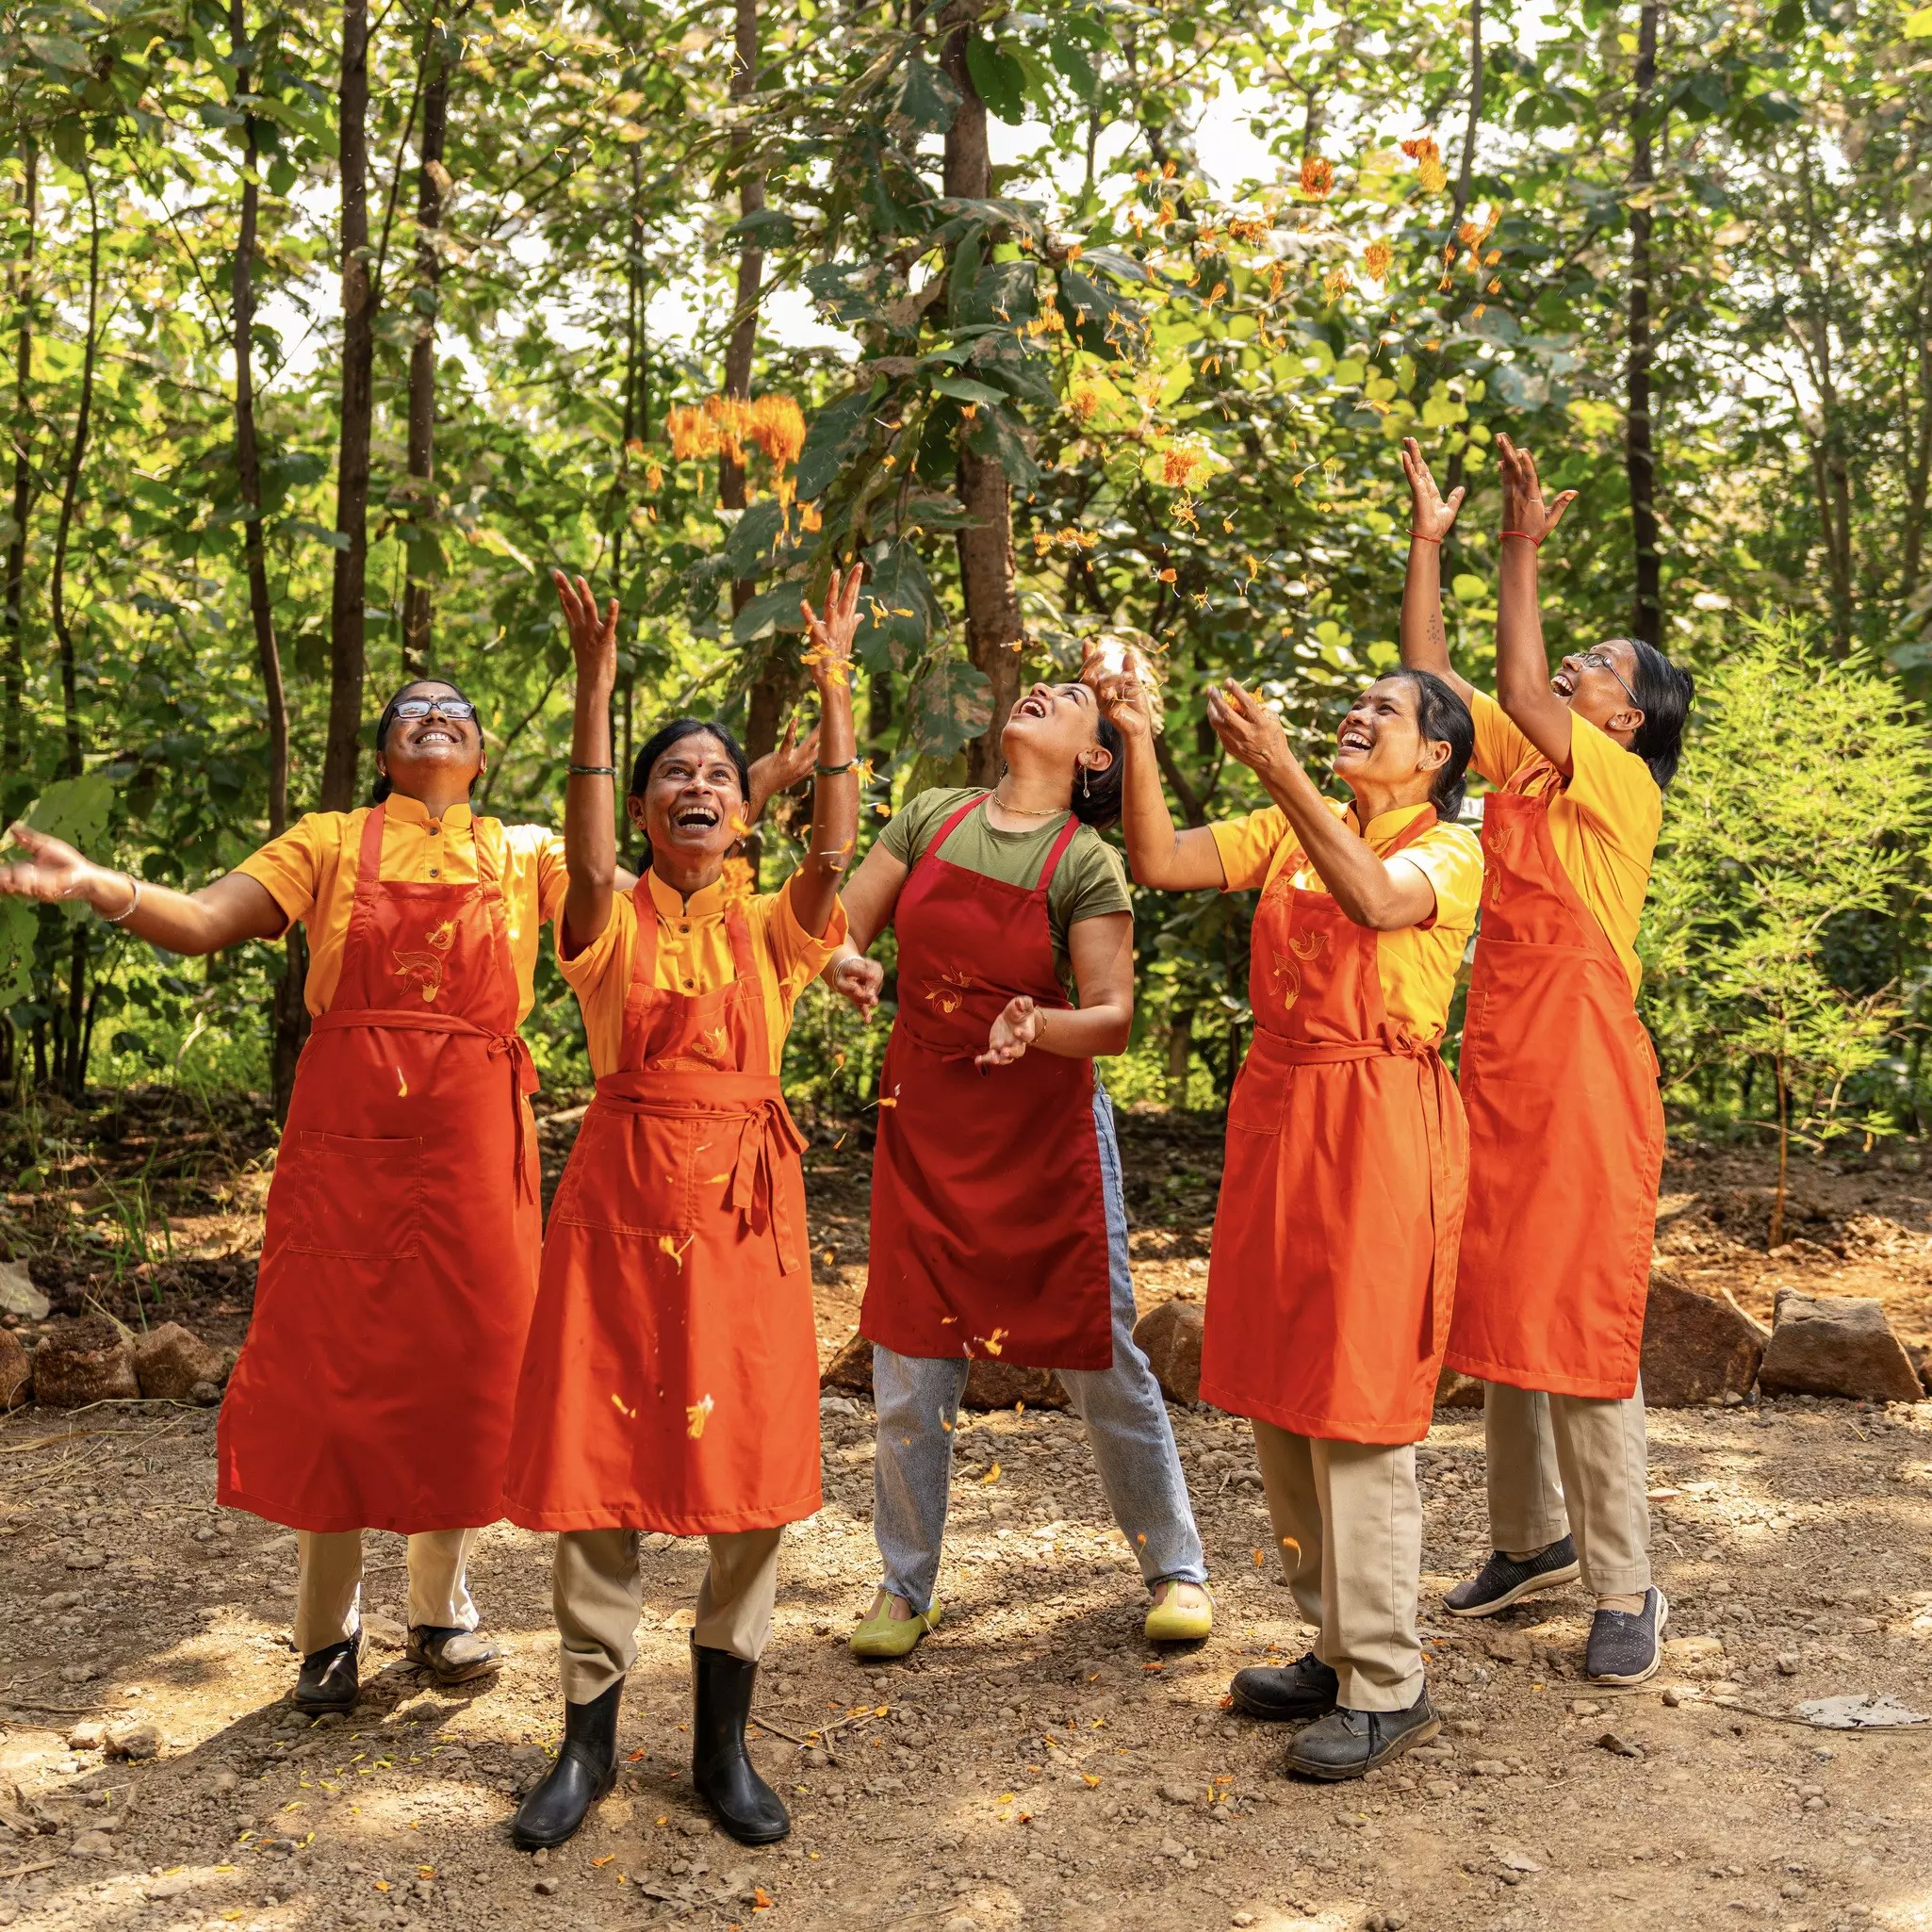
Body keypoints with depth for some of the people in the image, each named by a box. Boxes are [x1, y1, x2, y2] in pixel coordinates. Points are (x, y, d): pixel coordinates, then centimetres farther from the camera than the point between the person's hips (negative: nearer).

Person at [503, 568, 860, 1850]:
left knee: (749, 1459, 3)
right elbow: (588, 856, -19)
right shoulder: (615, 922, 3)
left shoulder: (771, 926, 6)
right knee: (599, 1458, 2)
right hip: (621, 1199, -1)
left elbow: (837, 850, -12)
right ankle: (590, 1739, 17)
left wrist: (836, 688, -18)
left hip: (745, 1206, 1)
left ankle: (725, 1741, 17)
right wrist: (596, 691, -27)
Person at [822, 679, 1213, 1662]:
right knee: (909, 1371, 6)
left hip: (1047, 1126, -3)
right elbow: (836, 928, 5)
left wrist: (1038, 1025, -32)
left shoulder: (1086, 863, -8)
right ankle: (904, 1590, 22)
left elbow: (1112, 1020, -12)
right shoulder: (931, 819, 2)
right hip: (923, 1125, 3)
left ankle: (1176, 1571, 21)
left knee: (1100, 1357, 4)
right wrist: (849, 965, -17)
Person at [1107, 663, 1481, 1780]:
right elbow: (1158, 862, 3)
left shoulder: (1450, 852, -3)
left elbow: (1374, 900, -25)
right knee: (1280, 1395, 12)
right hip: (1277, 1112, 7)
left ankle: (1388, 1687, 4)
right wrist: (1138, 738, -7)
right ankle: (1338, 1647, 25)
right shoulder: (1290, 833, 14)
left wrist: (1280, 770, -31)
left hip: (1379, 1123, -7)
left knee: (1354, 1407, -6)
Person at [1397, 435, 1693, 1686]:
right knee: (1497, 1314, 14)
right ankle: (1534, 1539, 29)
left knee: (1579, 1332, -6)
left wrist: (1525, 549, -19)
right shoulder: (1517, 766, 12)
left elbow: (1519, 689, -21)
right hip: (1497, 1069, 8)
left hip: (1584, 1077, -7)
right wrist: (1430, 541, 6)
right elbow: (1432, 677, 10)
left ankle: (1626, 1591, 5)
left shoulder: (1624, 789, -7)